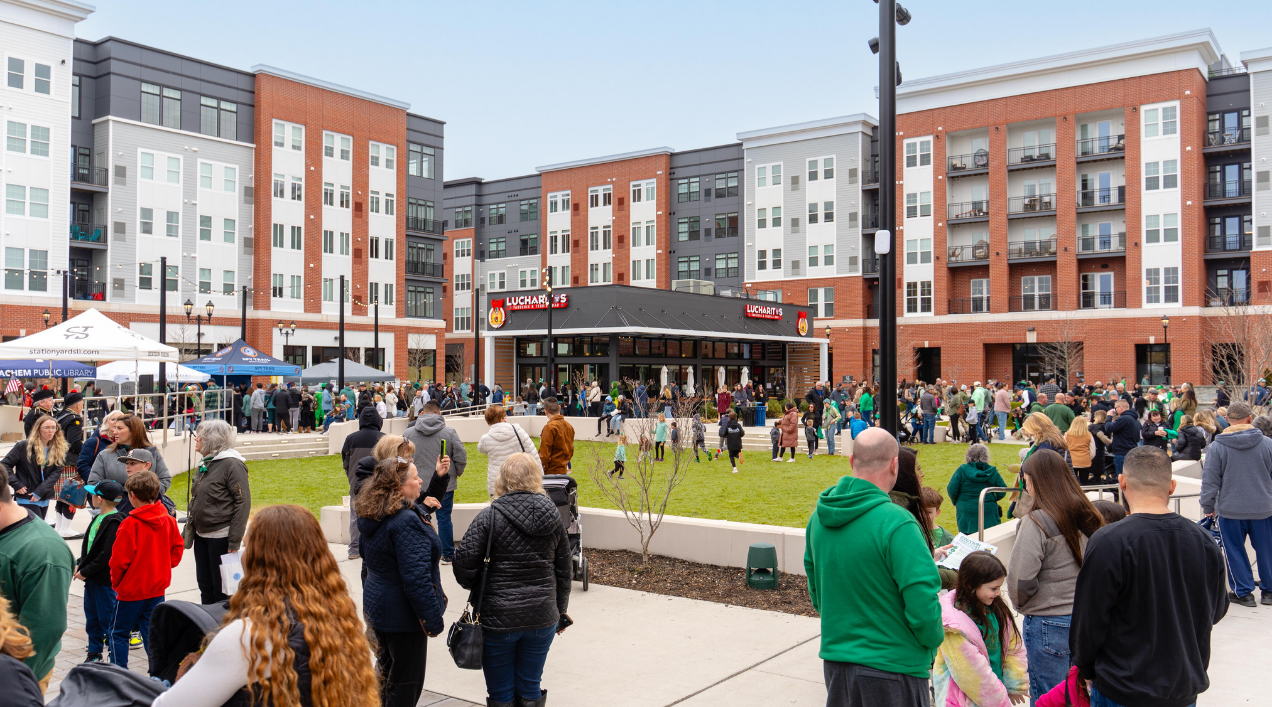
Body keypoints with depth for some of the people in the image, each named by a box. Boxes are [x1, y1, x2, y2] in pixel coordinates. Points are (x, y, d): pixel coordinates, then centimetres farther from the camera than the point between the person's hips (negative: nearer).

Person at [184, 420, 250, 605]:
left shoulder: (232, 465, -15)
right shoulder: (204, 464, 12)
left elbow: (243, 503, -17)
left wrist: (234, 542, -19)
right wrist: (187, 532, 17)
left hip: (221, 537, -8)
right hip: (201, 536, 8)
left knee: (222, 591, -1)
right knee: (205, 587, 16)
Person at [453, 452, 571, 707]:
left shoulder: (489, 517, -12)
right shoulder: (553, 518, 1)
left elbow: (464, 564, -15)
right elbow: (564, 571, 8)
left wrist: (474, 586, 7)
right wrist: (560, 611, 20)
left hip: (498, 619, -3)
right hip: (542, 618, 4)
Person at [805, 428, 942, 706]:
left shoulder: (819, 516, 1)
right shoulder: (896, 523, -22)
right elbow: (923, 607, -21)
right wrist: (933, 641, -2)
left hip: (835, 661, 6)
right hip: (890, 667, -6)